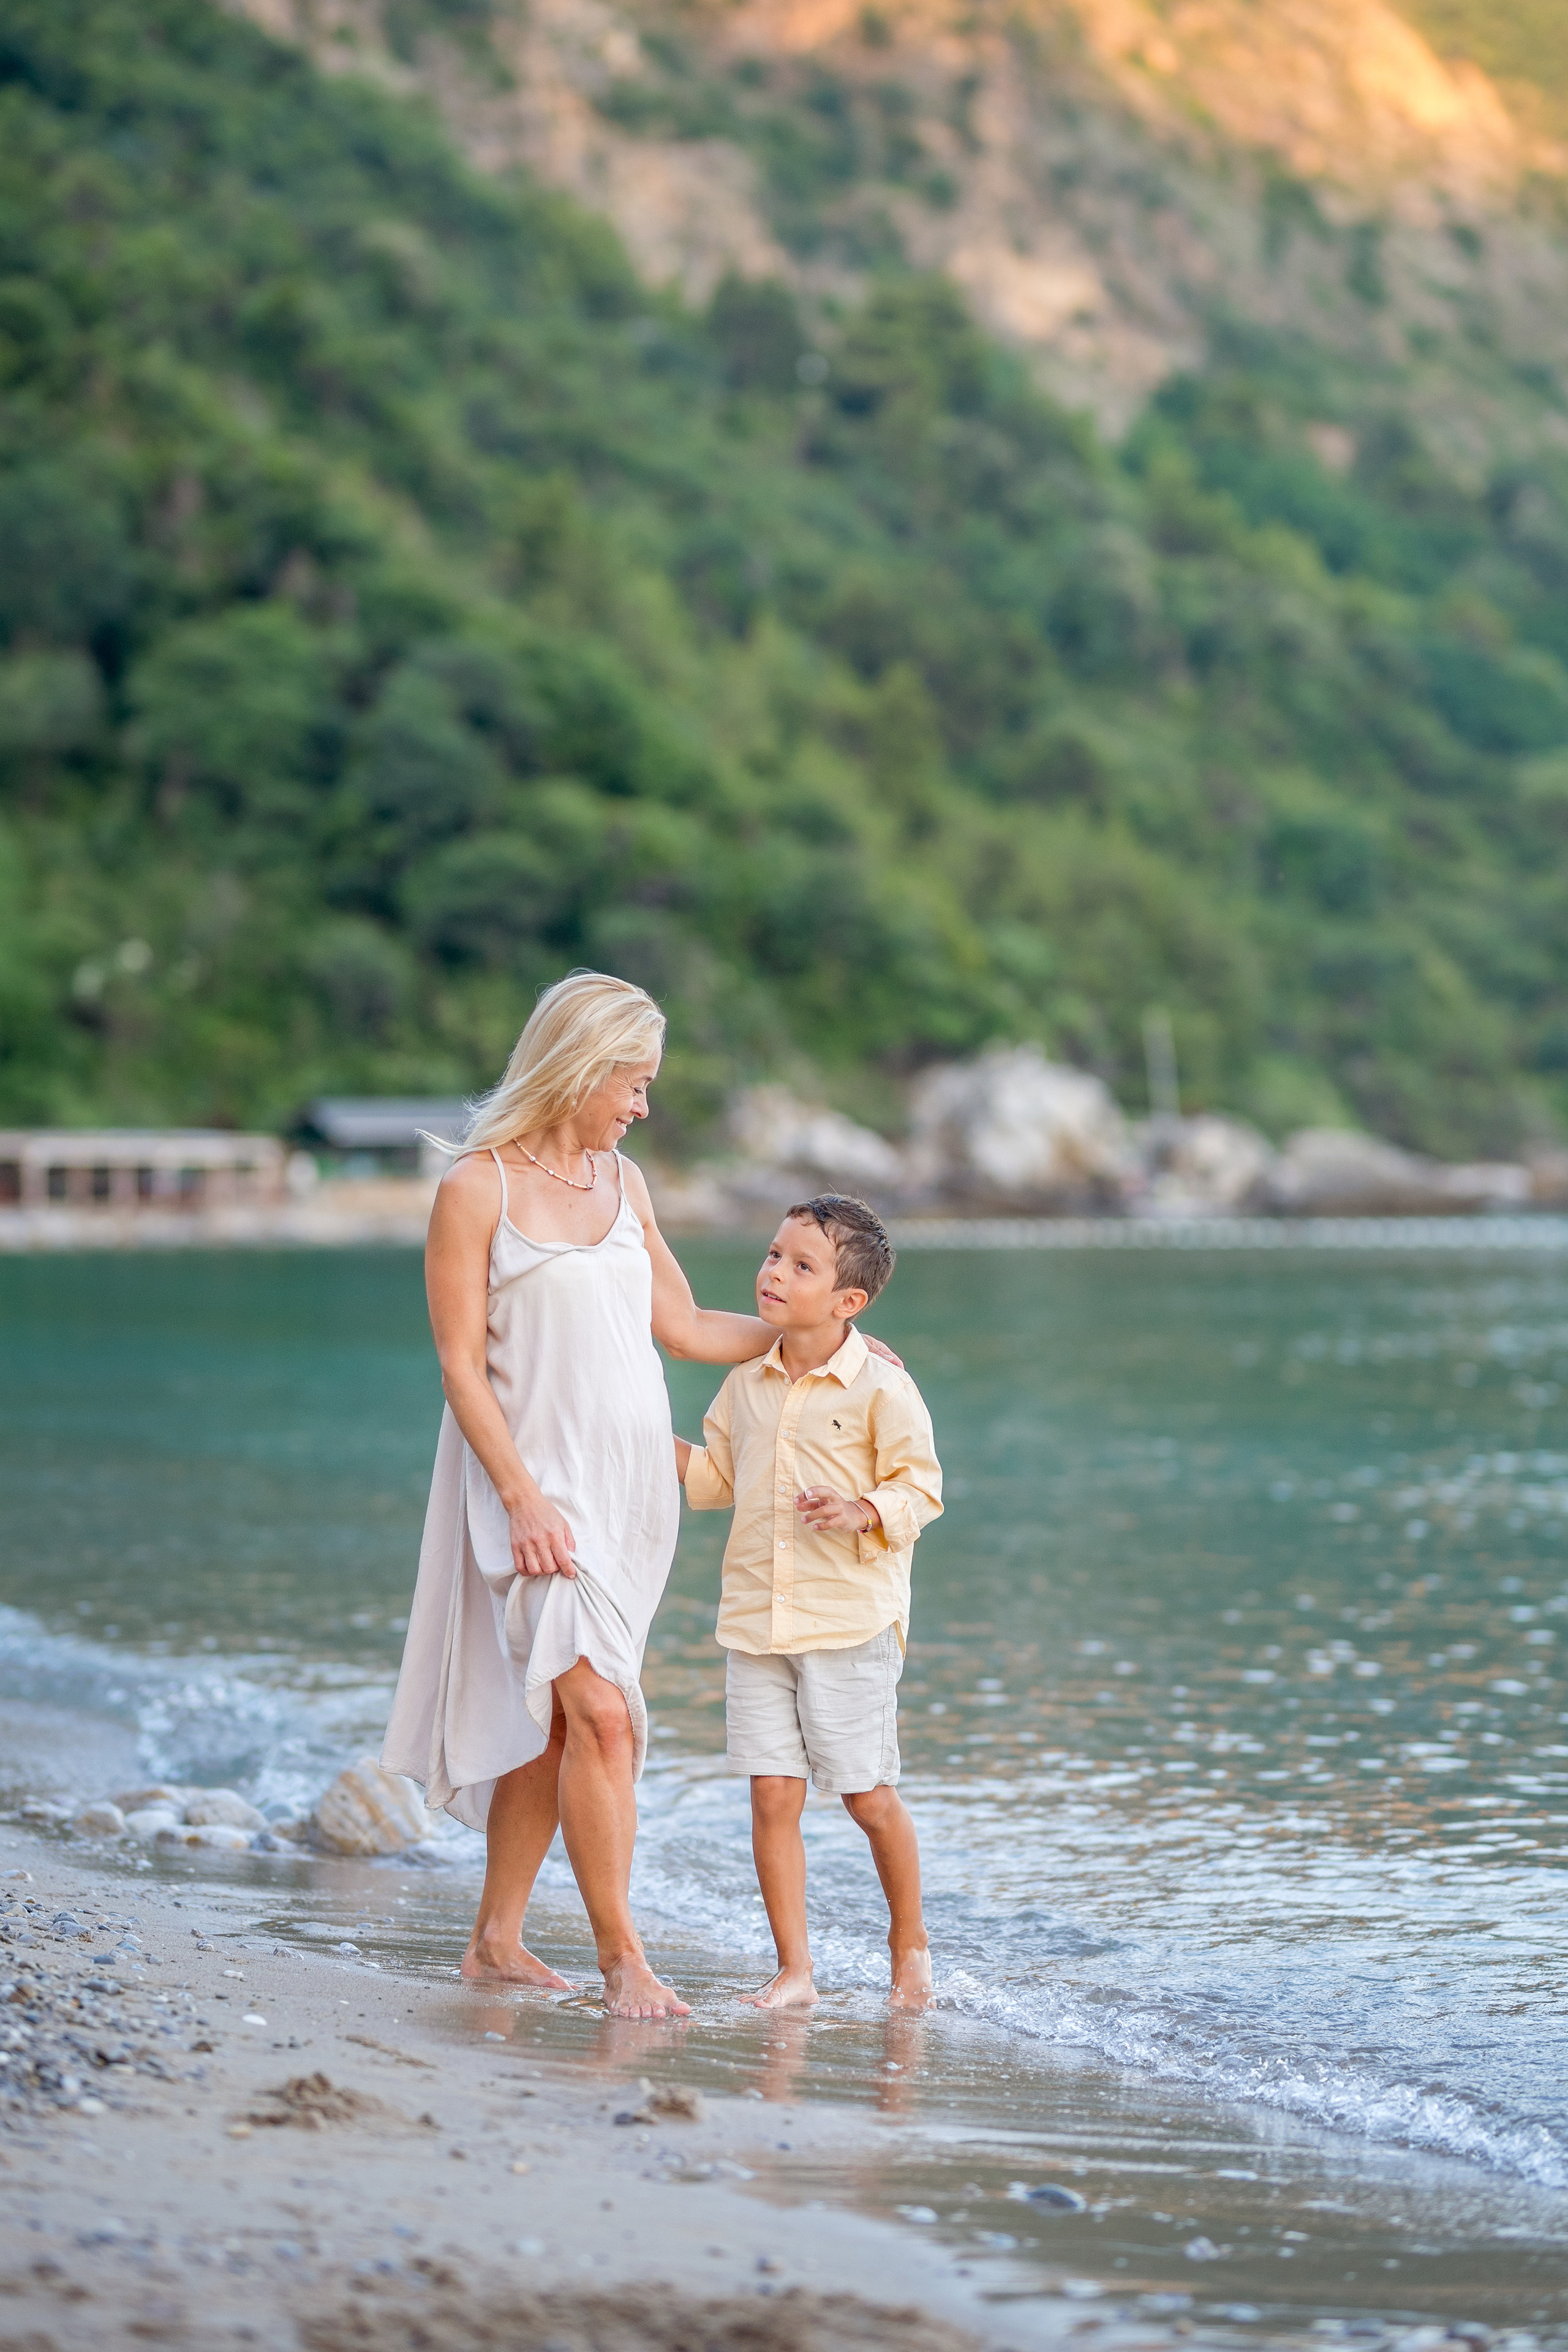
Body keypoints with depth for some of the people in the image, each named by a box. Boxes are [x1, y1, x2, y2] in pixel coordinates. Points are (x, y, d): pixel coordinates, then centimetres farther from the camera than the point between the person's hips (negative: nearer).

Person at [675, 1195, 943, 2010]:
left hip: (851, 1624, -5)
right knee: (772, 1795, 2)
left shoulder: (881, 1389, -8)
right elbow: (718, 1477, 20)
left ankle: (909, 1943, 23)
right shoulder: (746, 1384, 9)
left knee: (869, 1797, 1)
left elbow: (920, 1489, -7)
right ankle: (793, 1967, 10)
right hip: (757, 1621, 5)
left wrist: (862, 1512, -24)